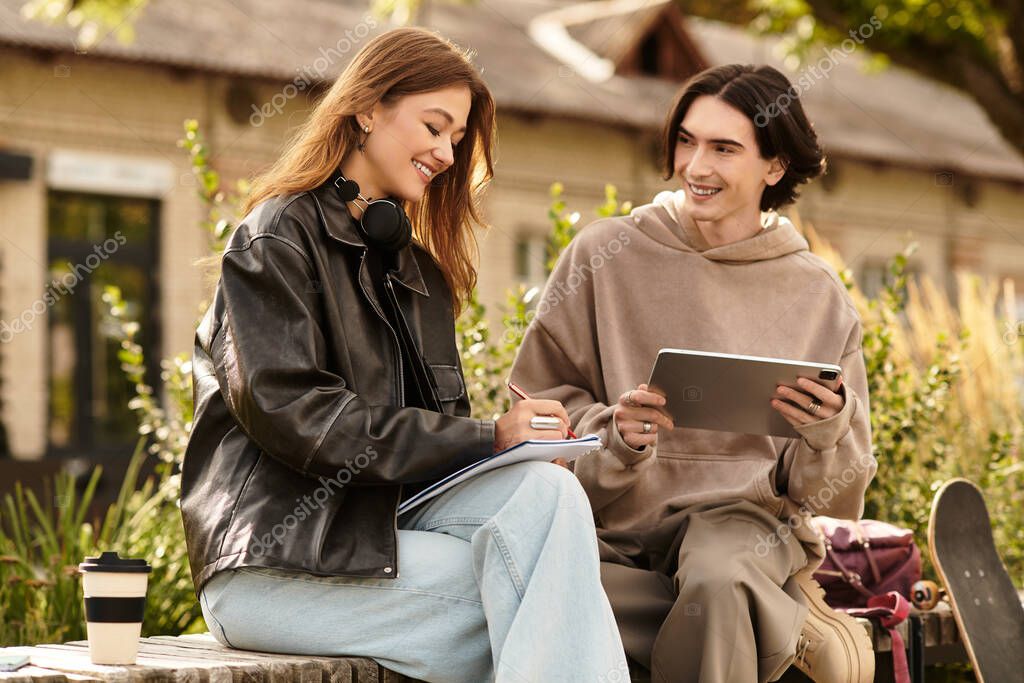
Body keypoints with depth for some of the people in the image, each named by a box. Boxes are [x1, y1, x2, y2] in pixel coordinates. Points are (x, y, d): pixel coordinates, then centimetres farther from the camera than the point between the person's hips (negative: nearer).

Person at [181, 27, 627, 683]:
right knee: (537, 605, -26)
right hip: (275, 563, -7)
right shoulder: (278, 238, -2)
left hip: (386, 521, 7)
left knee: (548, 492, -25)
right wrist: (486, 439, -20)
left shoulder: (416, 267, 23)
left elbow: (435, 421, 17)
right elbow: (292, 416, -16)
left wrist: (514, 446, -8)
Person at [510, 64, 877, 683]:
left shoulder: (817, 294, 9)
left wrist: (827, 433, -12)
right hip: (616, 522, 3)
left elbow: (829, 491, 11)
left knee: (717, 579, -40)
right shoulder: (604, 254, 6)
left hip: (743, 516, -2)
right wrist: (615, 434, -14)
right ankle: (783, 615, -16)